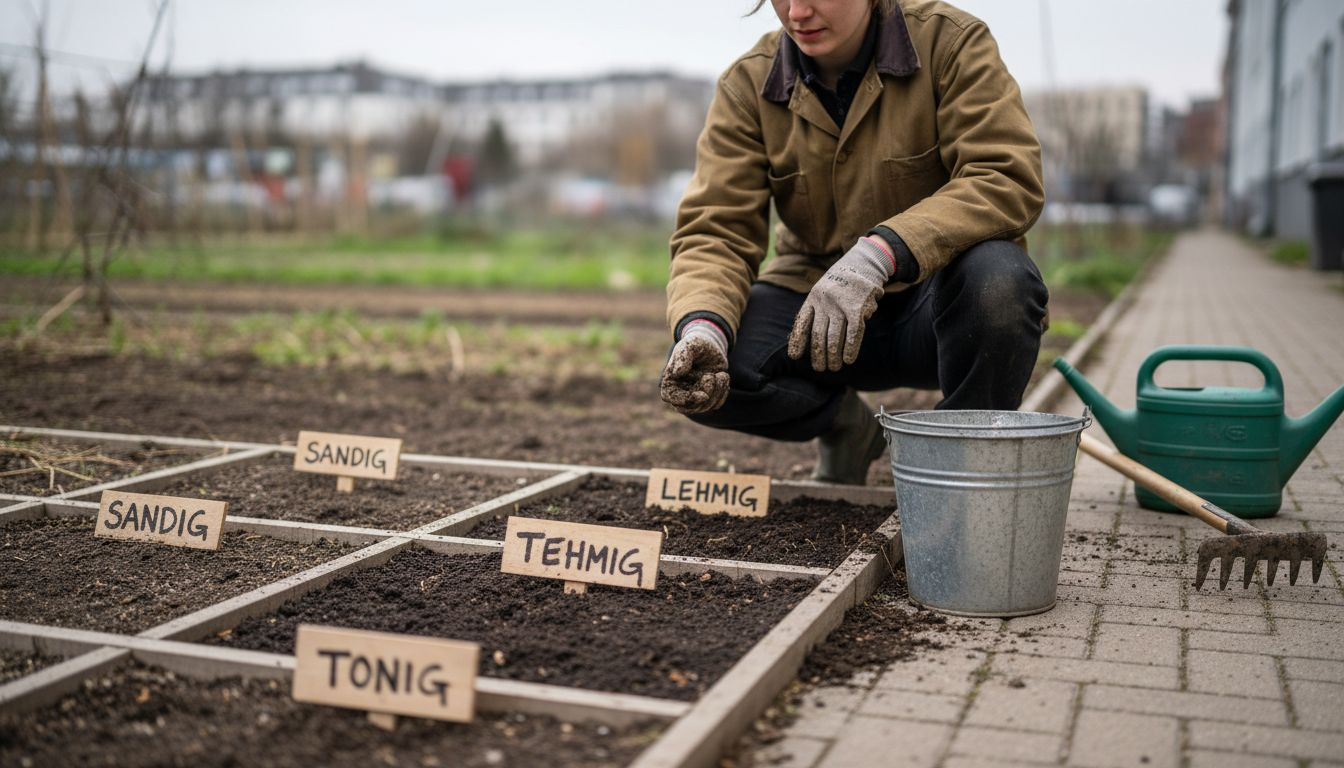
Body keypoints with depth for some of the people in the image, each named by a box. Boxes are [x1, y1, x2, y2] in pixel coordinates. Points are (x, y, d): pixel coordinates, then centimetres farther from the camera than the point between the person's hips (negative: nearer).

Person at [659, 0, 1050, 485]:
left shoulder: (950, 42, -12)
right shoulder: (746, 86, -5)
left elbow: (1010, 178, -24)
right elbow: (715, 231, -11)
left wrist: (880, 254, -39)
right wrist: (702, 325, -33)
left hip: (937, 300, -2)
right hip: (813, 296, 2)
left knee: (999, 276, -36)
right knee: (699, 374, -24)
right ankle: (844, 424, 9)